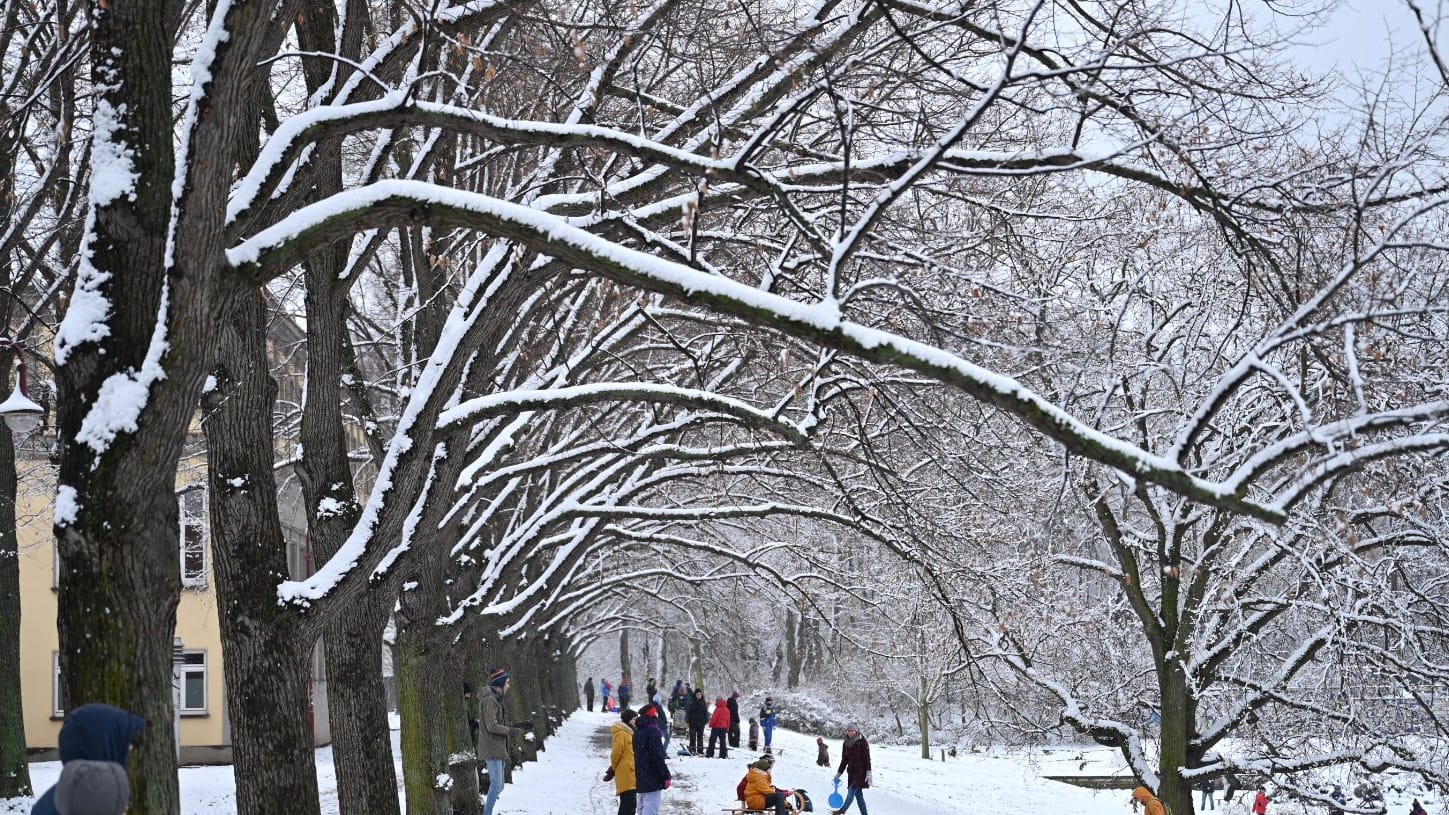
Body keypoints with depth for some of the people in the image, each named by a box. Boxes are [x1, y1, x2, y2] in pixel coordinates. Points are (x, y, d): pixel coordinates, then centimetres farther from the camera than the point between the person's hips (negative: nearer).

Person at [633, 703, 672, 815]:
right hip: (652, 779, -9)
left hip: (641, 778, 9)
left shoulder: (638, 731, 13)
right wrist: (666, 777, -14)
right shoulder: (653, 731, -16)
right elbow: (658, 757, -20)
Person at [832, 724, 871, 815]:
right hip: (851, 772, 6)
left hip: (860, 771, -6)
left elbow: (867, 758, -10)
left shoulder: (862, 742, -6)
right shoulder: (846, 744, 11)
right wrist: (839, 773, 18)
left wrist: (868, 772, -18)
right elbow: (844, 760, 19)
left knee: (852, 791, -14)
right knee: (858, 793, 3)